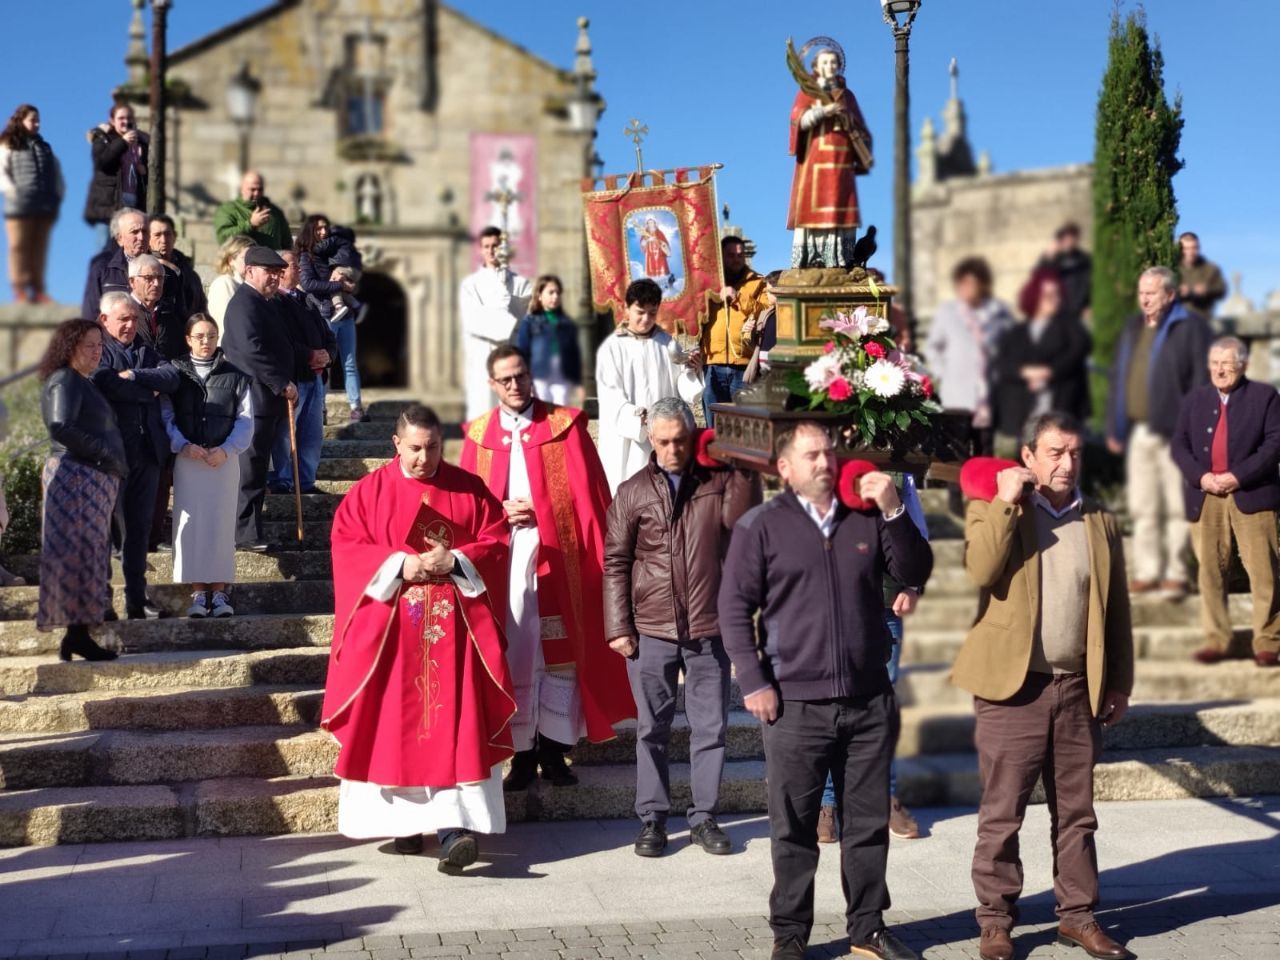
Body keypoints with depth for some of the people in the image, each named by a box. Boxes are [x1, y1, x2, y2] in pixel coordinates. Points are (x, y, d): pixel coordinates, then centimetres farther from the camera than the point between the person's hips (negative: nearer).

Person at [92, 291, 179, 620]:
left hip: (147, 450, 6)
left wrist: (134, 376, -14)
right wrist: (150, 390, -7)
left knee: (139, 528, 11)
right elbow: (110, 386, -21)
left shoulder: (146, 349, 15)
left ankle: (137, 600, 17)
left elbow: (171, 378, -1)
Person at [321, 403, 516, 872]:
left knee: (453, 726, -8)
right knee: (395, 727, 4)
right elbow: (346, 547, -2)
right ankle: (404, 822, 17)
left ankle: (454, 828, -14)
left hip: (453, 628, 0)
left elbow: (496, 541, 4)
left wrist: (454, 561, -13)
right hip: (389, 630, 1)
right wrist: (399, 566, -15)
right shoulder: (369, 491, 4)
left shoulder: (469, 490, 6)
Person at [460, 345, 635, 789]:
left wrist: (539, 513, -10)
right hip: (503, 557, 1)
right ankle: (523, 752, 10)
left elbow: (588, 493, -2)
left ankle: (554, 749, 12)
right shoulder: (478, 434, 9)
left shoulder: (565, 426, 2)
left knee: (559, 650, 2)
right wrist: (501, 511, -10)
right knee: (513, 652, 2)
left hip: (557, 555, -1)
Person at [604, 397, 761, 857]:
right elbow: (615, 563, 3)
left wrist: (745, 468, -15)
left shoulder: (719, 481, 4)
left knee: (710, 726, 6)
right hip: (651, 629, 0)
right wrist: (618, 628, -2)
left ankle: (704, 817, 17)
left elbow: (739, 520, -14)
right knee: (652, 727, 6)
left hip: (710, 628, 1)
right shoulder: (633, 492, 4)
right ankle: (652, 818, 15)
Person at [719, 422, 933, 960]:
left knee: (868, 824, 11)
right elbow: (735, 609, -2)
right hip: (795, 705, -3)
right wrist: (754, 682, -9)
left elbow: (915, 573, 5)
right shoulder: (760, 526, -1)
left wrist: (894, 512, -7)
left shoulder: (868, 518, 9)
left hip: (869, 700, 3)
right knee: (793, 829, 4)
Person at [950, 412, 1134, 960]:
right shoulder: (992, 511, 1)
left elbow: (1116, 609, 13)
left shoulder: (1100, 522, 10)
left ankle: (1077, 916, 23)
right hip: (1013, 687, -3)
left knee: (1076, 813, 12)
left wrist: (1120, 683, 10)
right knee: (1001, 814, 3)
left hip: (1079, 688, 3)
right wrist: (1006, 502, -17)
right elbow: (982, 571, -18)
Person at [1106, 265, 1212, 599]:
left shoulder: (1191, 327, -4)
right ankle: (1147, 571, 16)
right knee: (1142, 508, 9)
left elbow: (1201, 381, -8)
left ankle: (1176, 573, 6)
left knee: (1176, 507, -1)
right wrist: (1114, 428, 13)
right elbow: (1118, 378, 17)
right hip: (1137, 431, 6)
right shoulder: (1132, 328, 16)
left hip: (1173, 433, -6)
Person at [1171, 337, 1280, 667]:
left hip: (1252, 495, -3)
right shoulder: (1194, 399, 14)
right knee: (1210, 570, 4)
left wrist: (1238, 477, -15)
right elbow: (1178, 445, 8)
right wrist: (1200, 476, -10)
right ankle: (1216, 640, 11)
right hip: (1205, 498, 3)